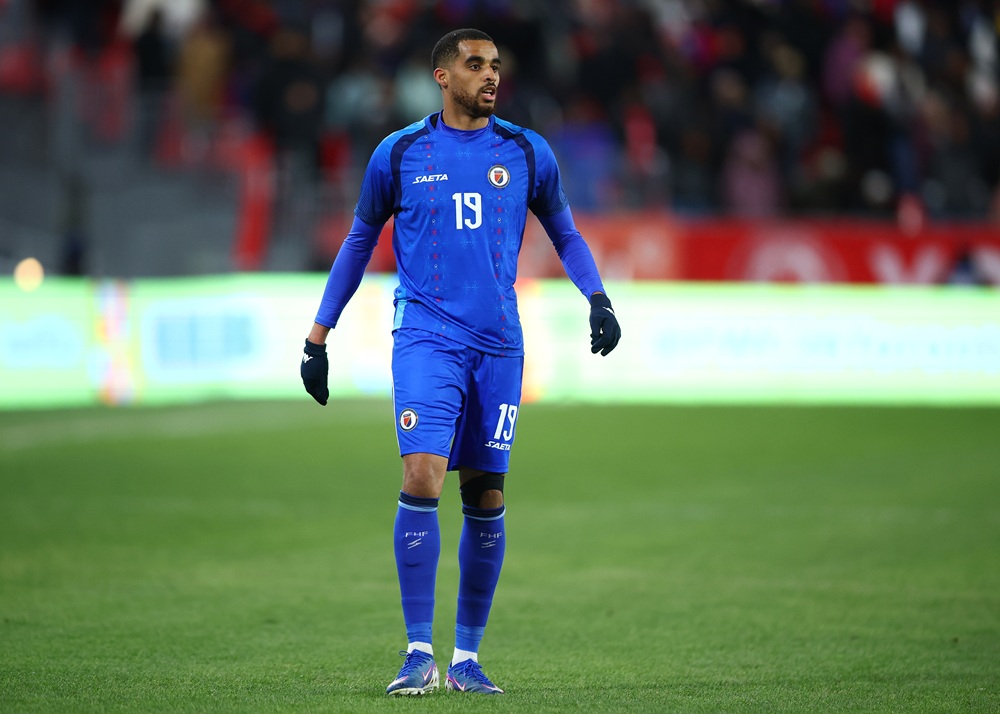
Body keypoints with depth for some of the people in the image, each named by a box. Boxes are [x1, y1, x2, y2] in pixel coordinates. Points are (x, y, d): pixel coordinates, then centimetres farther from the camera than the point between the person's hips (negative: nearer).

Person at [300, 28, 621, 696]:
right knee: (422, 478, -17)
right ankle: (419, 652, -12)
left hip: (498, 344, 2)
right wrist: (318, 338, 12)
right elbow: (360, 242, 14)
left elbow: (565, 233, 19)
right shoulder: (400, 154, 4)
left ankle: (467, 658, 15)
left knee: (486, 497, 4)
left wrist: (597, 298, 2)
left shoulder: (527, 153, 7)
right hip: (426, 336, -2)